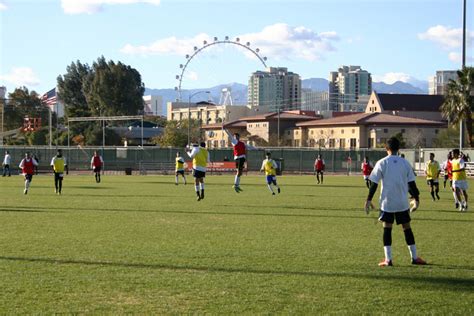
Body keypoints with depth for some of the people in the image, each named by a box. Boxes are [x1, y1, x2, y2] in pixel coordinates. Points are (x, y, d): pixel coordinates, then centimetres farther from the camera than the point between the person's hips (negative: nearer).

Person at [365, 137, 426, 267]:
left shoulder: (382, 163, -4)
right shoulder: (405, 163, 3)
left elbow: (374, 183, -6)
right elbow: (411, 183, 4)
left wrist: (369, 200, 0)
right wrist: (416, 199, 11)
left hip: (387, 202, -2)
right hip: (402, 202, 2)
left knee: (387, 228, 2)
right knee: (407, 228, 11)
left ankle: (388, 259, -4)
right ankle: (414, 257, 15)